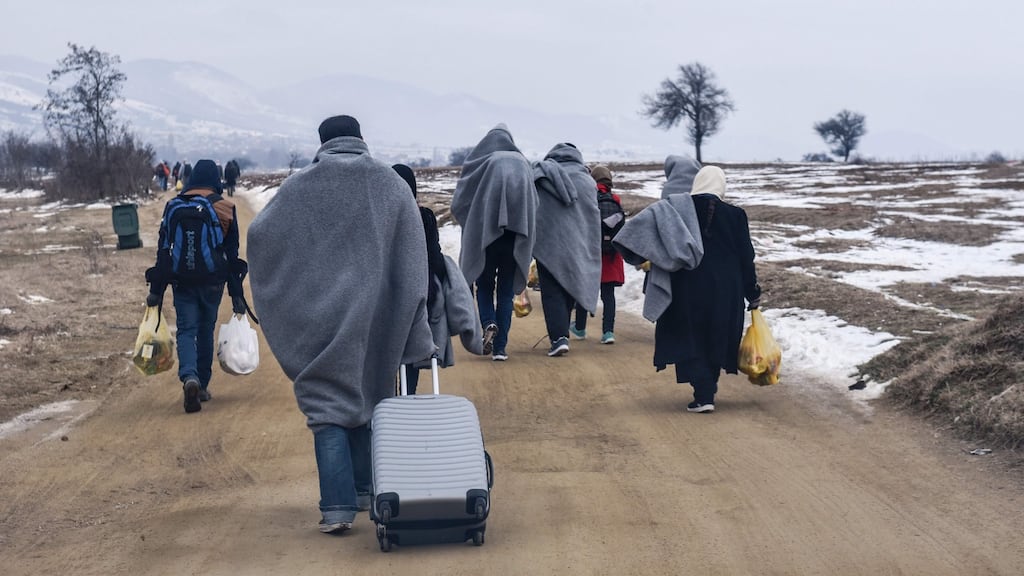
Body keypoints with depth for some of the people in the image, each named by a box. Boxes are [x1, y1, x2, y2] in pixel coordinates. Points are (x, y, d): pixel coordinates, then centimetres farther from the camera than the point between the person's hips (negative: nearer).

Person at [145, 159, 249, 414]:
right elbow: (232, 252, 1)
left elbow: (163, 250, 0)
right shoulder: (225, 209, 0)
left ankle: (189, 377, -26)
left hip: (182, 280, 0)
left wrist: (156, 290, 4)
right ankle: (203, 385, 20)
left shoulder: (174, 206, 1)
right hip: (213, 280, 1)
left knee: (186, 330, -1)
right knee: (206, 330, 15)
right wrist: (237, 295, 4)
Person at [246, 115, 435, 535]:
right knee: (370, 394, 18)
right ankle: (365, 490, 25)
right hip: (377, 316, 2)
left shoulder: (300, 186, -2)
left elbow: (258, 233, -1)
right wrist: (416, 332, 2)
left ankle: (338, 507, -9)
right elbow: (412, 259, -1)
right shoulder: (391, 184, 2)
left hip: (320, 315, -2)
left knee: (328, 405, 1)